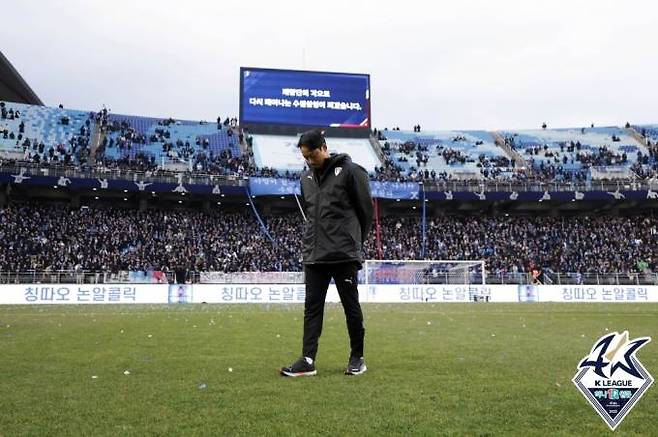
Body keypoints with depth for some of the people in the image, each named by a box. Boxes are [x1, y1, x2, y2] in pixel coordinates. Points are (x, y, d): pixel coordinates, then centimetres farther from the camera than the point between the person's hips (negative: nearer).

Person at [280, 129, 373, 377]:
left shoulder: (350, 171, -6)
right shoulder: (306, 177, 12)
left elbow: (366, 209, -2)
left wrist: (355, 241, 3)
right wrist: (316, 239, 14)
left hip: (345, 255, -5)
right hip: (314, 255, 6)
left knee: (351, 307, 4)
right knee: (312, 307, 3)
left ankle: (357, 358, 17)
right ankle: (308, 361, 6)